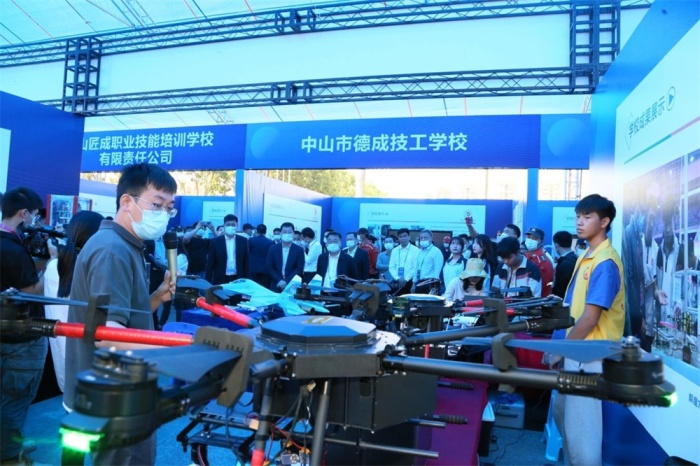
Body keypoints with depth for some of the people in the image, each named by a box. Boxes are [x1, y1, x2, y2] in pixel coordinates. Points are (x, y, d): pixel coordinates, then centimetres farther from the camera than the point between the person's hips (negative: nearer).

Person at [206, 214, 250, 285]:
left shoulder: (243, 241, 5)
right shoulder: (215, 242, 1)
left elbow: (246, 263, 7)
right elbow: (210, 265, 2)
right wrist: (208, 283, -3)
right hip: (220, 280, -1)